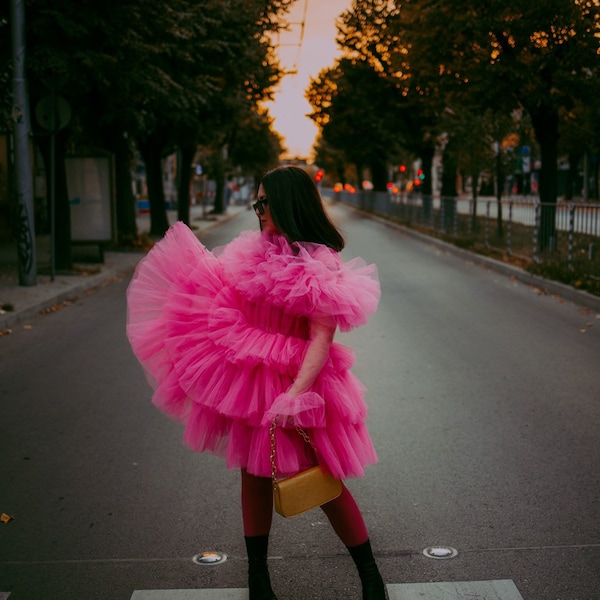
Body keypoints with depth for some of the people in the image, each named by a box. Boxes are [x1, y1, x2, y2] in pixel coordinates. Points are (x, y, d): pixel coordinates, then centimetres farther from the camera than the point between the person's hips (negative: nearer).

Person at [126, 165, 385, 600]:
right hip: (250, 383, 7)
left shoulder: (319, 266, -16)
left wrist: (296, 394, -33)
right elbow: (234, 302, 23)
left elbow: (322, 338, -23)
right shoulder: (259, 251, 7)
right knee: (255, 475, 15)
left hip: (296, 382, -7)